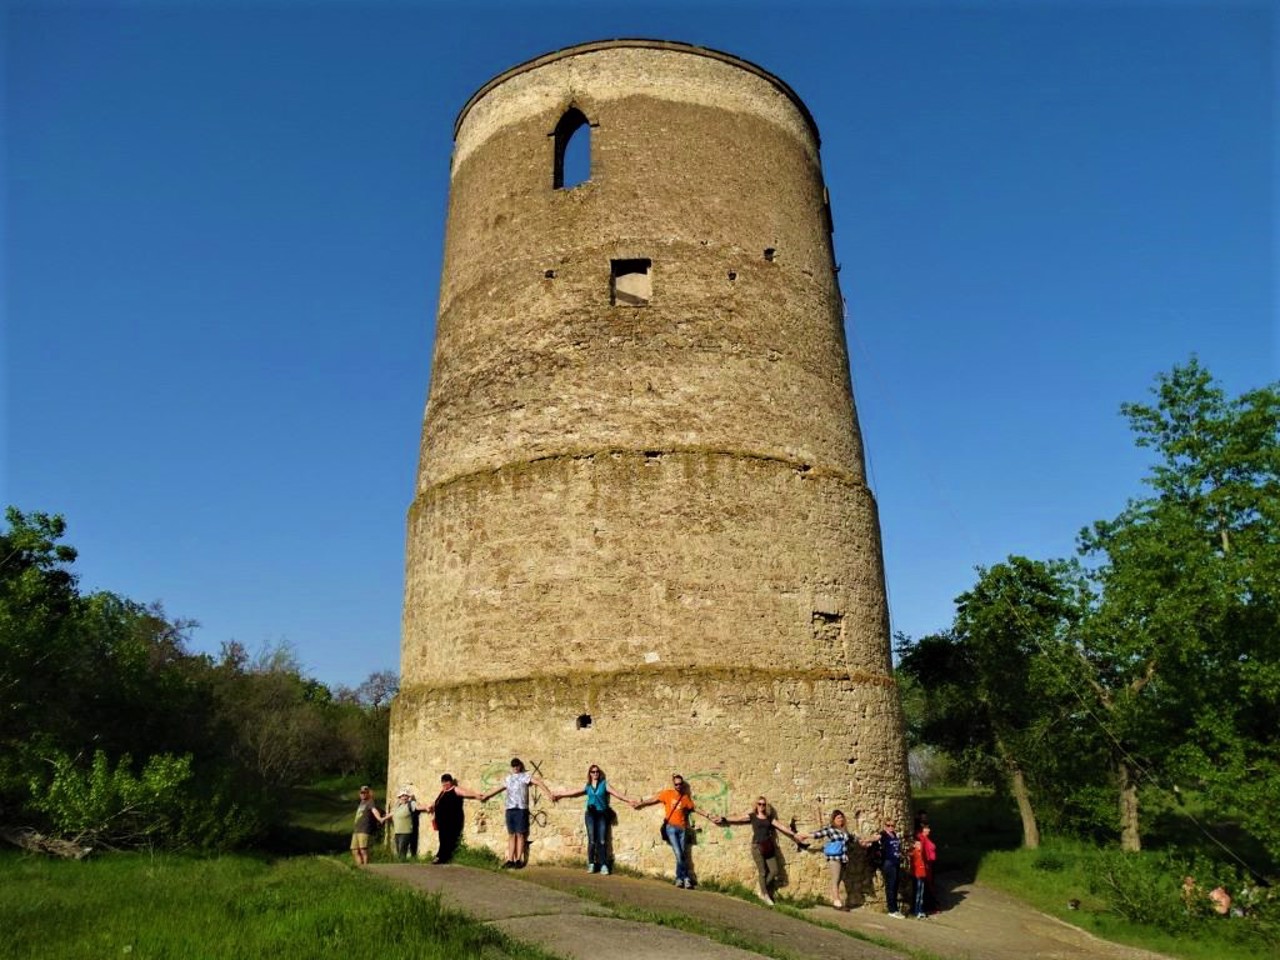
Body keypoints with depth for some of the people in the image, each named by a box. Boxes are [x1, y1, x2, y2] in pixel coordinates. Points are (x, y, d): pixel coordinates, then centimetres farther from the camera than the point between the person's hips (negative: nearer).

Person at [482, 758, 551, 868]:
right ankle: (510, 860, 8)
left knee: (520, 835, -2)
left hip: (521, 809, -5)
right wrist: (485, 796, 34)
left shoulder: (525, 776, 2)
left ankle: (518, 860, 0)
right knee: (511, 835, 6)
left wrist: (549, 793, -23)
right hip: (509, 809, 5)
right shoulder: (508, 778, 18)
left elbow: (538, 782, -10)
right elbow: (498, 788, 29)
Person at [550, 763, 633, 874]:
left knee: (602, 840, -8)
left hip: (602, 814, -1)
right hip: (591, 814, 1)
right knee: (592, 840, -7)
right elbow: (572, 792, 17)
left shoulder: (604, 784, 6)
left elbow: (615, 793, -2)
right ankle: (591, 864, 1)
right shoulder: (587, 787, 12)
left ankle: (603, 865, -9)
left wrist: (628, 801, -12)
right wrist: (558, 795, 19)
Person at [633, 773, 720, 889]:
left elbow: (695, 809, 16)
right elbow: (653, 799, 4)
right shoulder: (667, 793, 1)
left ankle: (679, 878, 12)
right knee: (679, 855, -11)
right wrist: (640, 803, 1)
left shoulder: (685, 797, 9)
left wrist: (709, 817, 14)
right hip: (671, 828, -3)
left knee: (682, 855, 1)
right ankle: (686, 878, -3)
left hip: (682, 829, 3)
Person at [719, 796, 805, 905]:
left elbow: (781, 826, 10)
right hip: (757, 847, -4)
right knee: (763, 872, -1)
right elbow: (737, 819, 3)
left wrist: (794, 834, 6)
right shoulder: (752, 816, 3)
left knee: (774, 871, 0)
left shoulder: (769, 818, 12)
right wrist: (724, 819, -2)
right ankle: (765, 894, 13)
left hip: (768, 847, 4)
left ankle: (762, 890, 17)